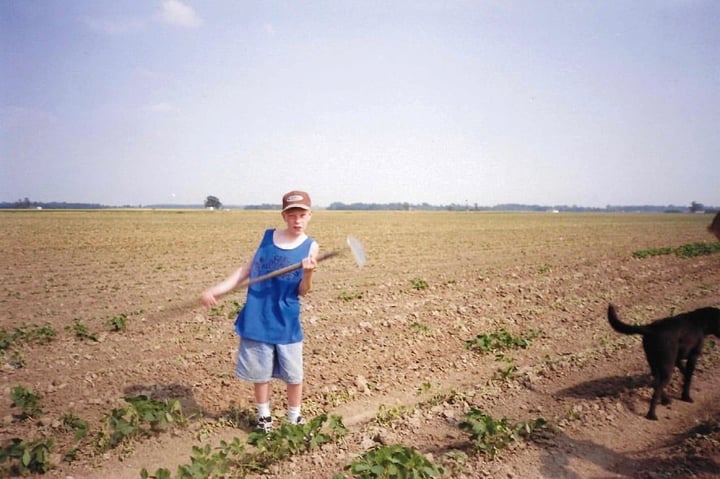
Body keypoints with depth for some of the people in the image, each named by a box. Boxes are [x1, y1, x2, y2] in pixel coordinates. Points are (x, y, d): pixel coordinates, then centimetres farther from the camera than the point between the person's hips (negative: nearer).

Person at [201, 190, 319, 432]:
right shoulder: (268, 236, 3)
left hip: (286, 321, -2)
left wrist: (308, 273, -30)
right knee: (259, 370, 13)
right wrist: (217, 289, 0)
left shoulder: (310, 246, -5)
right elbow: (247, 270, 9)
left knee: (293, 373, 9)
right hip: (257, 317, 2)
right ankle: (264, 416, 34)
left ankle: (294, 417, 32)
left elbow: (302, 291, -9)